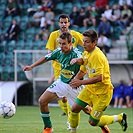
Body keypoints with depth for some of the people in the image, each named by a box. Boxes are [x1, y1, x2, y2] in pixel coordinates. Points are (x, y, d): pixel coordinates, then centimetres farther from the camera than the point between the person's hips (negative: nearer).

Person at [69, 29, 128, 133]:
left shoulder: (97, 56, -26)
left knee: (93, 122, -2)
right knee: (75, 109, 0)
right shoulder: (86, 53, 2)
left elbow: (99, 78, -34)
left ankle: (120, 118, 16)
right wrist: (76, 78, -4)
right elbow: (83, 70, 18)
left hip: (103, 91, -8)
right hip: (91, 88, 8)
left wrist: (80, 82, -31)